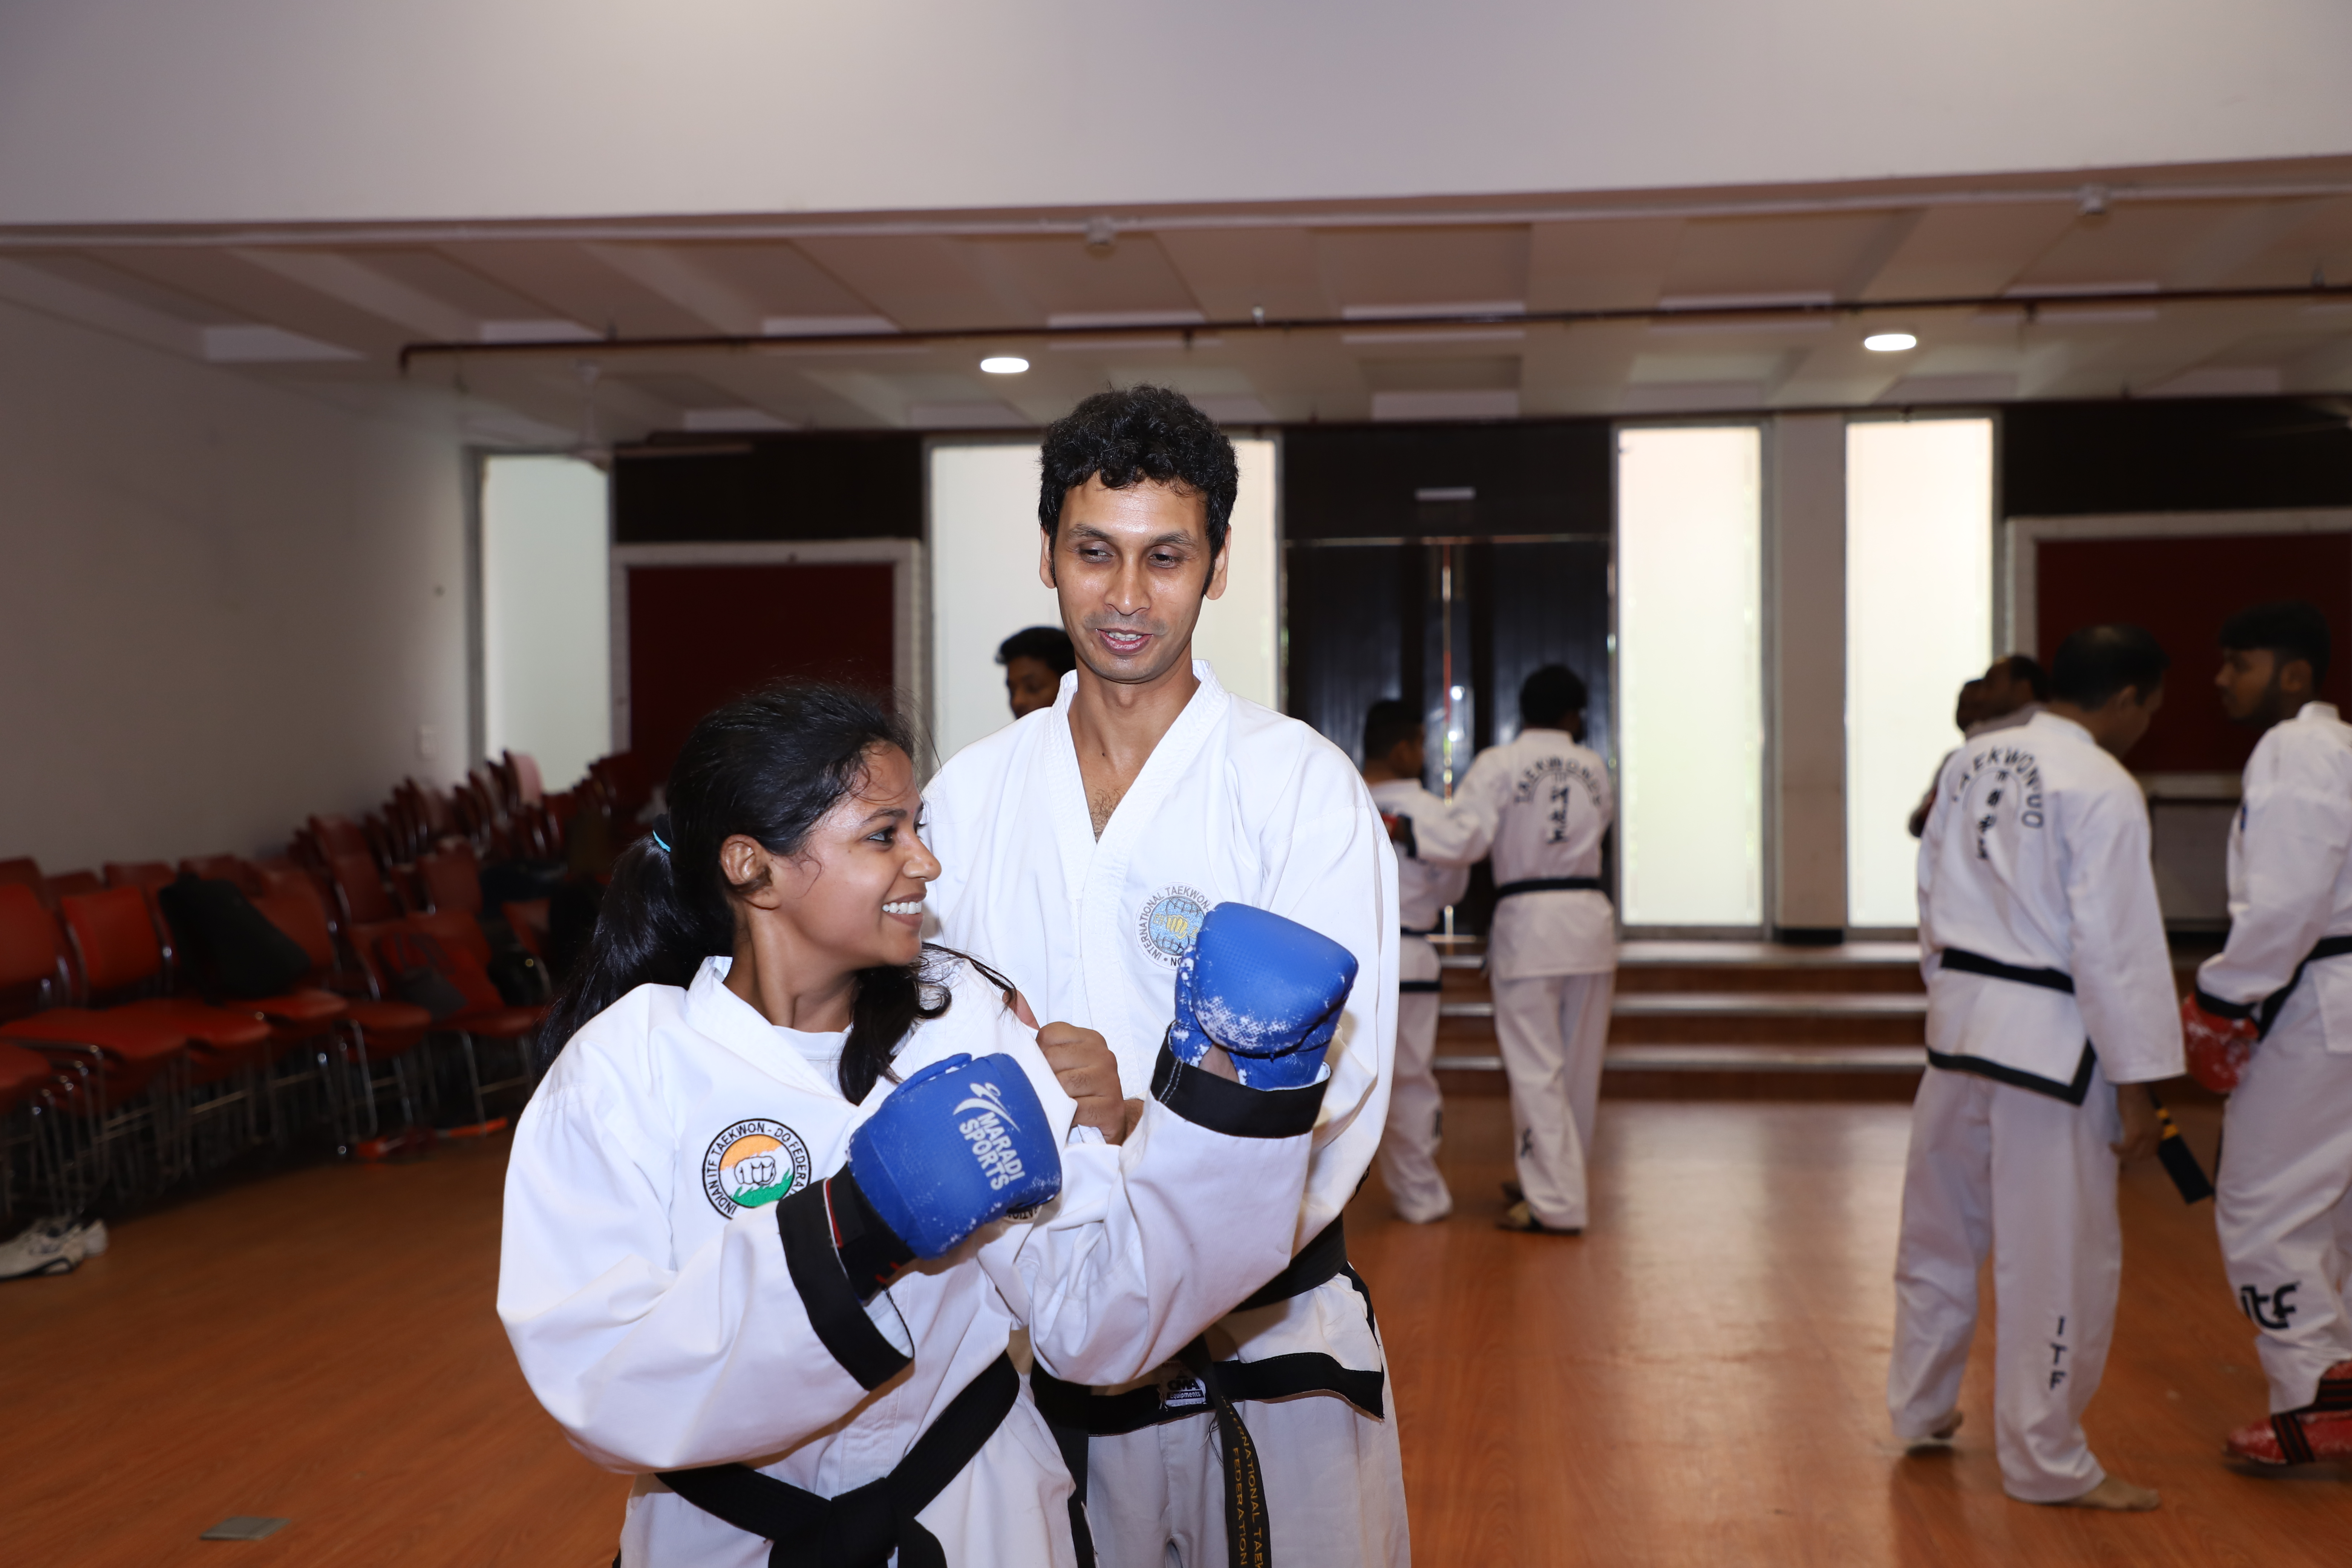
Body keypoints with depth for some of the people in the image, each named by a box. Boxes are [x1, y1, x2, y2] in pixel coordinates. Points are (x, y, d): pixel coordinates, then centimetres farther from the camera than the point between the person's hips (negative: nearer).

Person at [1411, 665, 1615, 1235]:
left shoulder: (1498, 765, -5)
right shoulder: (1594, 767, 8)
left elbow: (1463, 840, -15)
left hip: (1527, 922, -4)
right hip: (1591, 917, 5)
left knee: (1536, 1068, -1)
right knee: (1579, 1066, 14)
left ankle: (1558, 1204, -2)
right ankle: (1555, 1181, 28)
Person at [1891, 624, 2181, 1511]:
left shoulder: (1972, 762, 6)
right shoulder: (2104, 793, -15)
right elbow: (2115, 947, -16)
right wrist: (2136, 1088, -10)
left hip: (1959, 1017, 8)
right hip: (2051, 1039, -8)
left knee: (1943, 1224, 20)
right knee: (2059, 1256, 4)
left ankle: (1922, 1411, 35)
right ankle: (2048, 1463, 15)